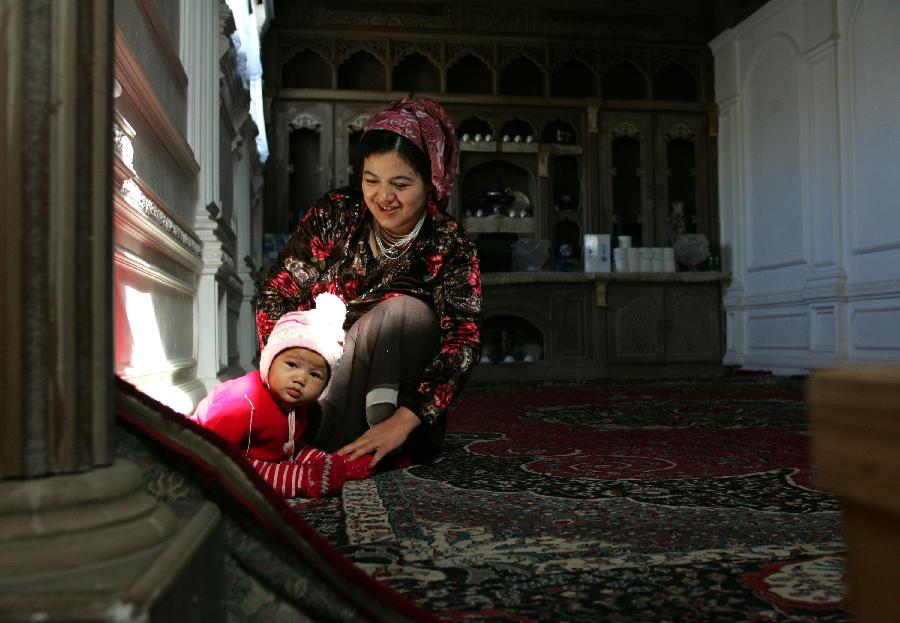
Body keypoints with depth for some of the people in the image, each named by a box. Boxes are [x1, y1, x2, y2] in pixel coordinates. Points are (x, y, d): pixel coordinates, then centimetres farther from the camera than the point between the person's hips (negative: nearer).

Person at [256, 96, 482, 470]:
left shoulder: (451, 249, -14)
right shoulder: (335, 215, -8)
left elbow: (464, 343, -25)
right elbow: (278, 292, -7)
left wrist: (402, 421, -40)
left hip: (396, 379, -1)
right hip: (324, 364, 1)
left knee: (408, 309, -29)